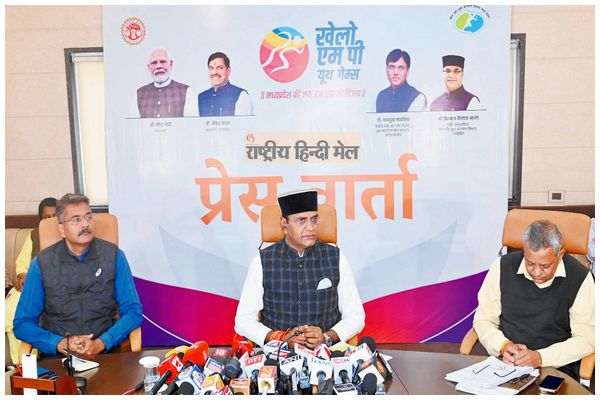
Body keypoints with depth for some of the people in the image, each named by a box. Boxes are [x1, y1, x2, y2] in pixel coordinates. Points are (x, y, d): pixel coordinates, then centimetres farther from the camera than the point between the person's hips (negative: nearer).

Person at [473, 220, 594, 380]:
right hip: (505, 362, 1)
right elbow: (483, 320, 6)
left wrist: (541, 357, -18)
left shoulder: (580, 278, -5)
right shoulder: (503, 267, -2)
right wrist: (503, 345, -14)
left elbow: (586, 339, -5)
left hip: (557, 366, -1)